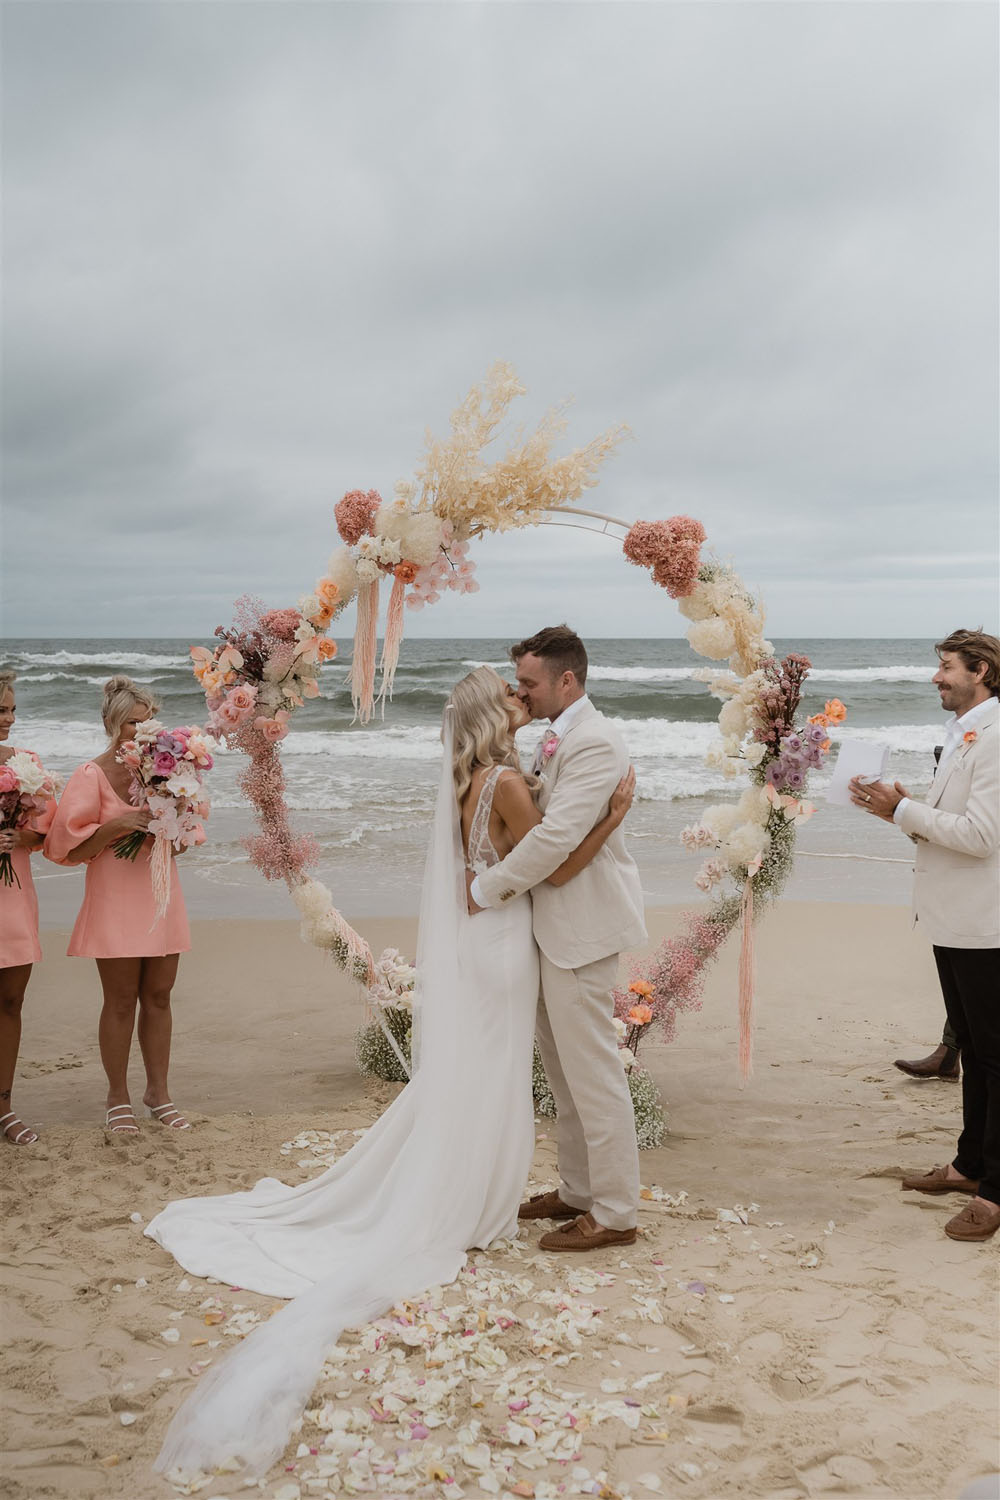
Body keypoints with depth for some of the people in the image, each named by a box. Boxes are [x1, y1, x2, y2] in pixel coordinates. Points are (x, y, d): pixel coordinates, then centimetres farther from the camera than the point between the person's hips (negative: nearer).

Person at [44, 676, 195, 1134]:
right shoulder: (92, 775, -7)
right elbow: (70, 847, -10)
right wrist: (118, 824, -21)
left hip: (160, 893, 4)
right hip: (116, 896, -4)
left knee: (158, 997, 8)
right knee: (121, 1000, 1)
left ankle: (158, 1091, 20)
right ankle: (117, 1098, 15)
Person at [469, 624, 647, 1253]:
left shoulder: (594, 742, -18)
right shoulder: (557, 739, 14)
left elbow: (558, 835, -25)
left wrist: (487, 889, -17)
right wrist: (497, 879, 3)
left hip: (582, 926, -10)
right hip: (555, 924, 10)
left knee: (592, 1069, -2)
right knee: (563, 1066, 18)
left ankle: (614, 1213, 9)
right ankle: (579, 1190, 32)